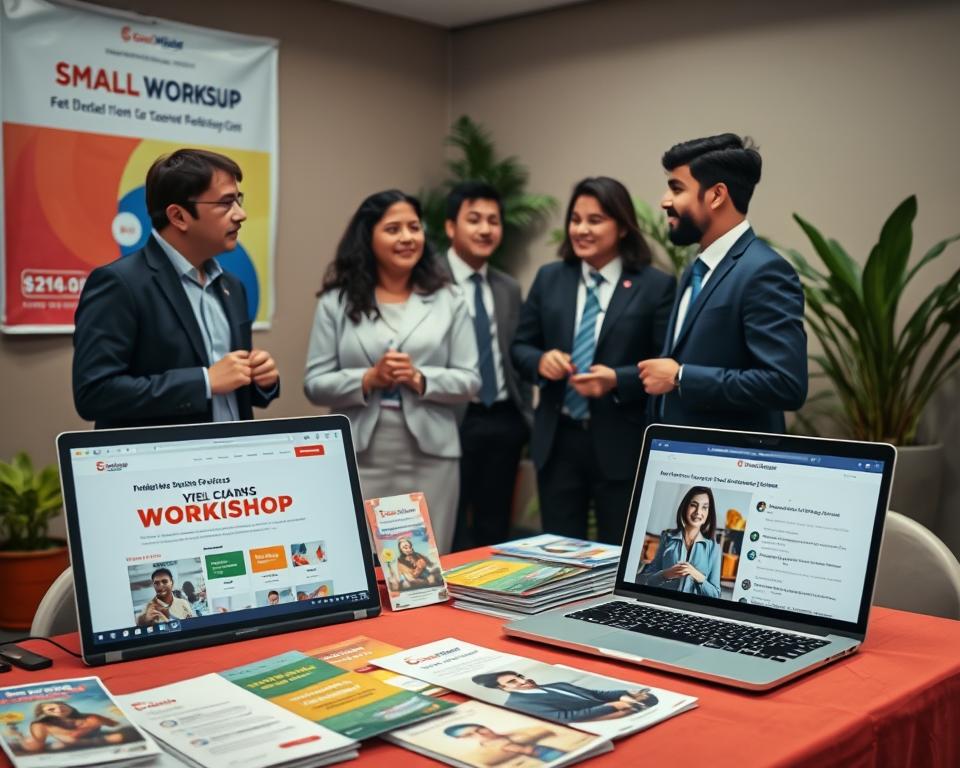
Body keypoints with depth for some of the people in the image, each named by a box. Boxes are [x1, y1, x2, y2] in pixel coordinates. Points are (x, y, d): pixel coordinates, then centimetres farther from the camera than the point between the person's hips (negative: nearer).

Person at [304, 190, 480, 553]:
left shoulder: (448, 300, 6)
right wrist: (367, 380, -15)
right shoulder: (337, 302, 3)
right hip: (360, 459, -1)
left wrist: (421, 380, -13)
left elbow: (469, 380, 4)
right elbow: (315, 384, 1)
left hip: (430, 458, 1)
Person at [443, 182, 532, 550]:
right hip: (454, 420, -6)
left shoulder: (509, 288, 13)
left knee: (495, 531, 15)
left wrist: (527, 417, 13)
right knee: (448, 534, 5)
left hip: (504, 421, 6)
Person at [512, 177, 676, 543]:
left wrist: (618, 380, -23)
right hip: (557, 440, 4)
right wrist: (540, 360, -11)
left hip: (621, 444, -3)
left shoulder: (656, 286, -4)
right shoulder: (549, 278, 8)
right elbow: (520, 347, 11)